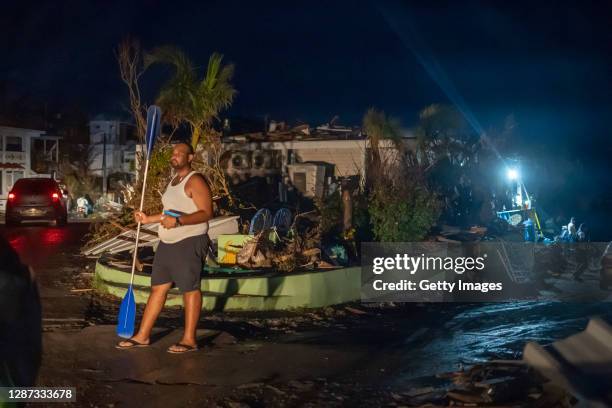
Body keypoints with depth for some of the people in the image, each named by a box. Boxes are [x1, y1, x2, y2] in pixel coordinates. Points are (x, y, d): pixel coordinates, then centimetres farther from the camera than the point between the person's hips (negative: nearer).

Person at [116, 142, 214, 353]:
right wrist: (149, 219, 21)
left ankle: (189, 340, 4)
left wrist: (178, 221, -29)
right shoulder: (173, 181, 18)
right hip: (167, 243, 9)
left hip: (189, 243, -9)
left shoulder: (195, 181, -11)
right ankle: (143, 336, 17)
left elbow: (206, 213, -19)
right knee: (158, 288, 10)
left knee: (190, 289, -3)